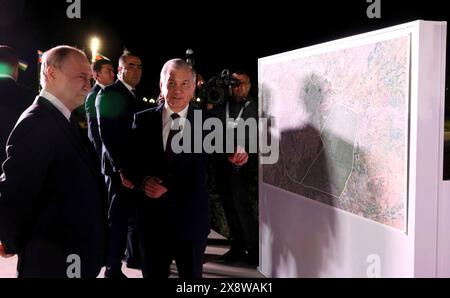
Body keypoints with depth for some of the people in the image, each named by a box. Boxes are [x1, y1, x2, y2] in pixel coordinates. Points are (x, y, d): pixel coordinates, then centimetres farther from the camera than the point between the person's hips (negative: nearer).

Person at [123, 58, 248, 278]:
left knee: (191, 275, 19)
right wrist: (143, 180, -18)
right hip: (152, 217, 1)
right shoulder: (143, 120, -2)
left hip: (192, 219, -1)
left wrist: (234, 157, -26)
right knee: (153, 274, 20)